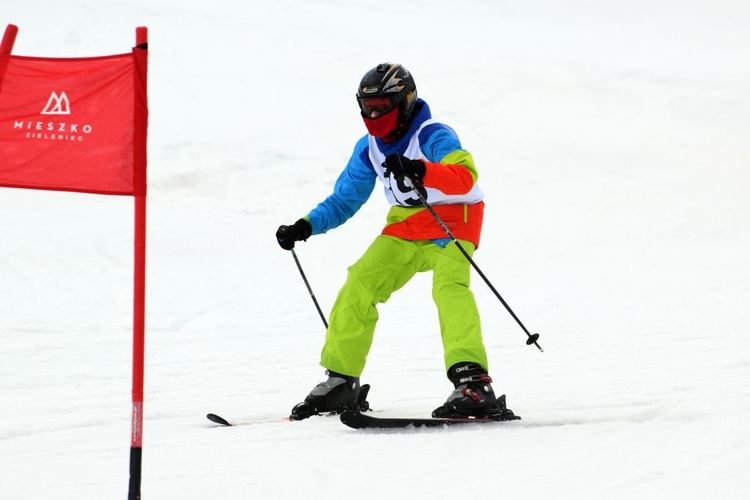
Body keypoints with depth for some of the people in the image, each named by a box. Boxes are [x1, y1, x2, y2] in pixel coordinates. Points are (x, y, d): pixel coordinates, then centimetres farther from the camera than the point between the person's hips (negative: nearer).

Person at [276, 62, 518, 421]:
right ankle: (340, 381, 5)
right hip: (405, 227, 7)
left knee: (448, 285, -30)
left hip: (452, 220, -7)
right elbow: (343, 201, 14)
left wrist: (420, 170, -52)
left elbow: (465, 177, -37)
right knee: (360, 283, -5)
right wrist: (305, 227, 0)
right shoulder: (369, 149, 3)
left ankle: (473, 383, -40)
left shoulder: (433, 136, -19)